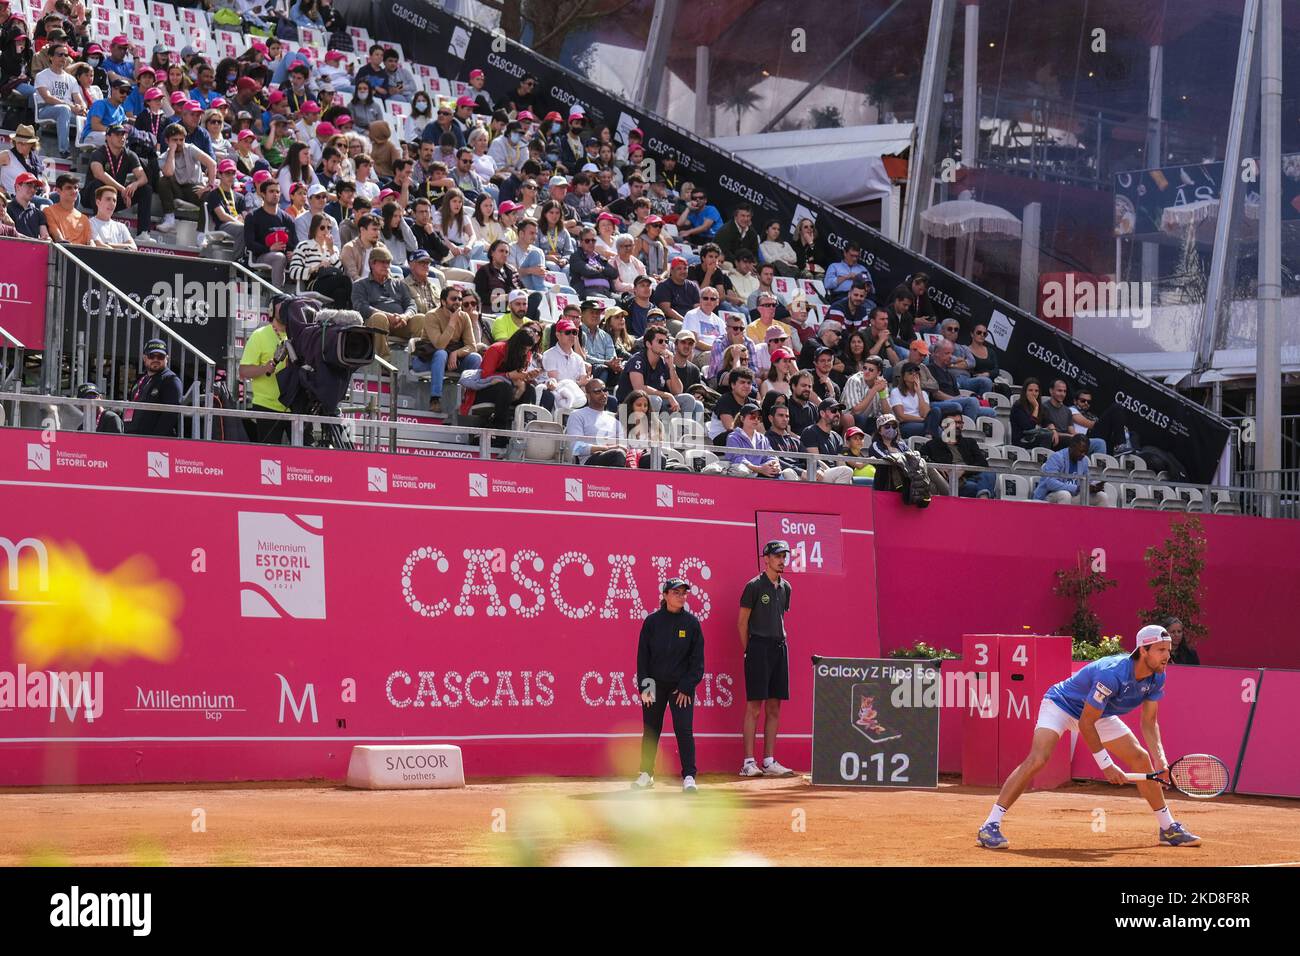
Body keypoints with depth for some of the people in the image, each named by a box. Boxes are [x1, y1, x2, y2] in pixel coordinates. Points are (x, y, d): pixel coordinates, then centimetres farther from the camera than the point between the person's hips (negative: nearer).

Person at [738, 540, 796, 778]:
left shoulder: (785, 588, 14)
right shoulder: (754, 586, -5)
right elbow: (742, 621, -2)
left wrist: (781, 640, 11)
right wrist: (748, 651, -2)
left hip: (779, 648, 7)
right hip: (758, 647, -7)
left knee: (774, 708, 6)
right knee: (754, 706, -7)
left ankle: (769, 762, 9)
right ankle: (748, 762, -7)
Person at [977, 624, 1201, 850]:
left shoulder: (1157, 677, -14)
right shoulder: (1111, 674, -38)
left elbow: (1149, 722, -4)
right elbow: (1085, 723, -30)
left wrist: (1160, 758, -20)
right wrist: (1106, 765, -26)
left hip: (1099, 713, 8)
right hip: (1061, 705, -8)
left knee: (1142, 759, 3)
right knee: (1037, 759, -27)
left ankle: (1169, 828, 19)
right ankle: (990, 827, -25)